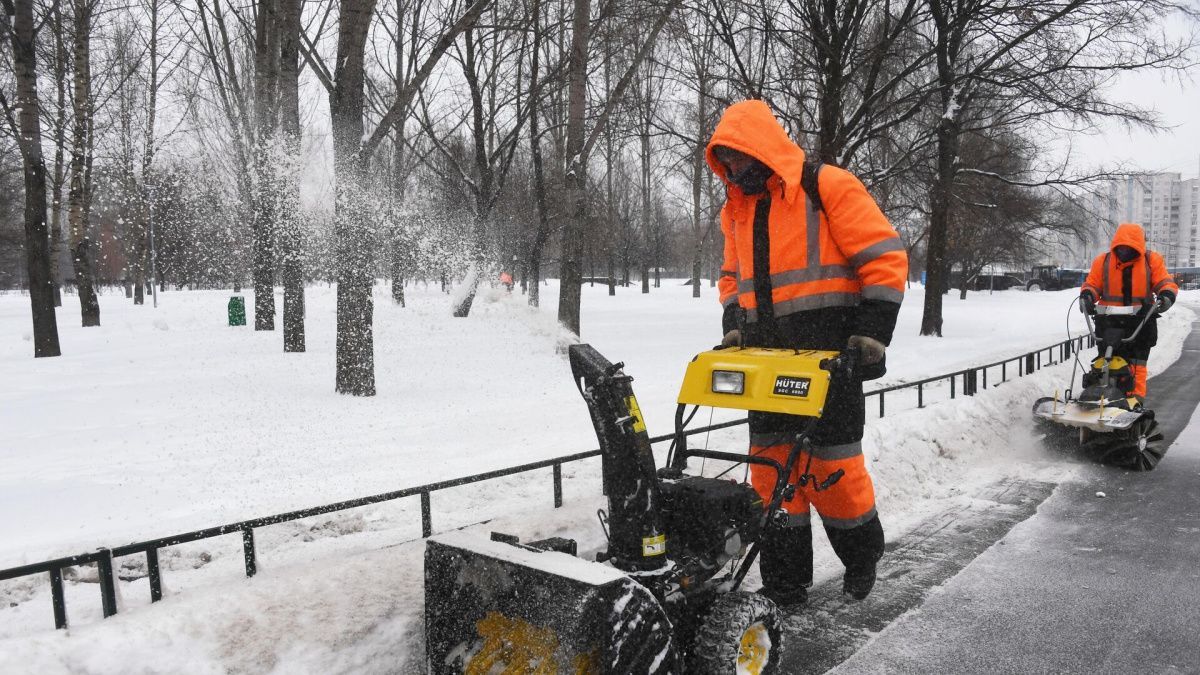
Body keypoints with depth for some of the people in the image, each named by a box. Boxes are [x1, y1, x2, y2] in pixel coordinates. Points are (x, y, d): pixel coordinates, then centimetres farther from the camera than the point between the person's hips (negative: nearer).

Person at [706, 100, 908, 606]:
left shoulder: (828, 187, -7)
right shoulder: (737, 209, 14)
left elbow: (885, 258, -9)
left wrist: (873, 332, -15)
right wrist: (734, 324, 8)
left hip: (828, 358, -6)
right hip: (767, 360, 6)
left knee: (834, 465, 0)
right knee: (771, 467, 6)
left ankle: (862, 559, 28)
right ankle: (785, 583, 17)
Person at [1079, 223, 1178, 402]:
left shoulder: (1152, 260, 2)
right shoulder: (1102, 261, 2)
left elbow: (1166, 282, 2)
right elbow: (1091, 284, 5)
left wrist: (1167, 296, -20)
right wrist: (1086, 296, -17)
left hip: (1141, 322, 0)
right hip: (1109, 321, 0)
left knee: (1137, 364, 1)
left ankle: (1136, 397, 5)